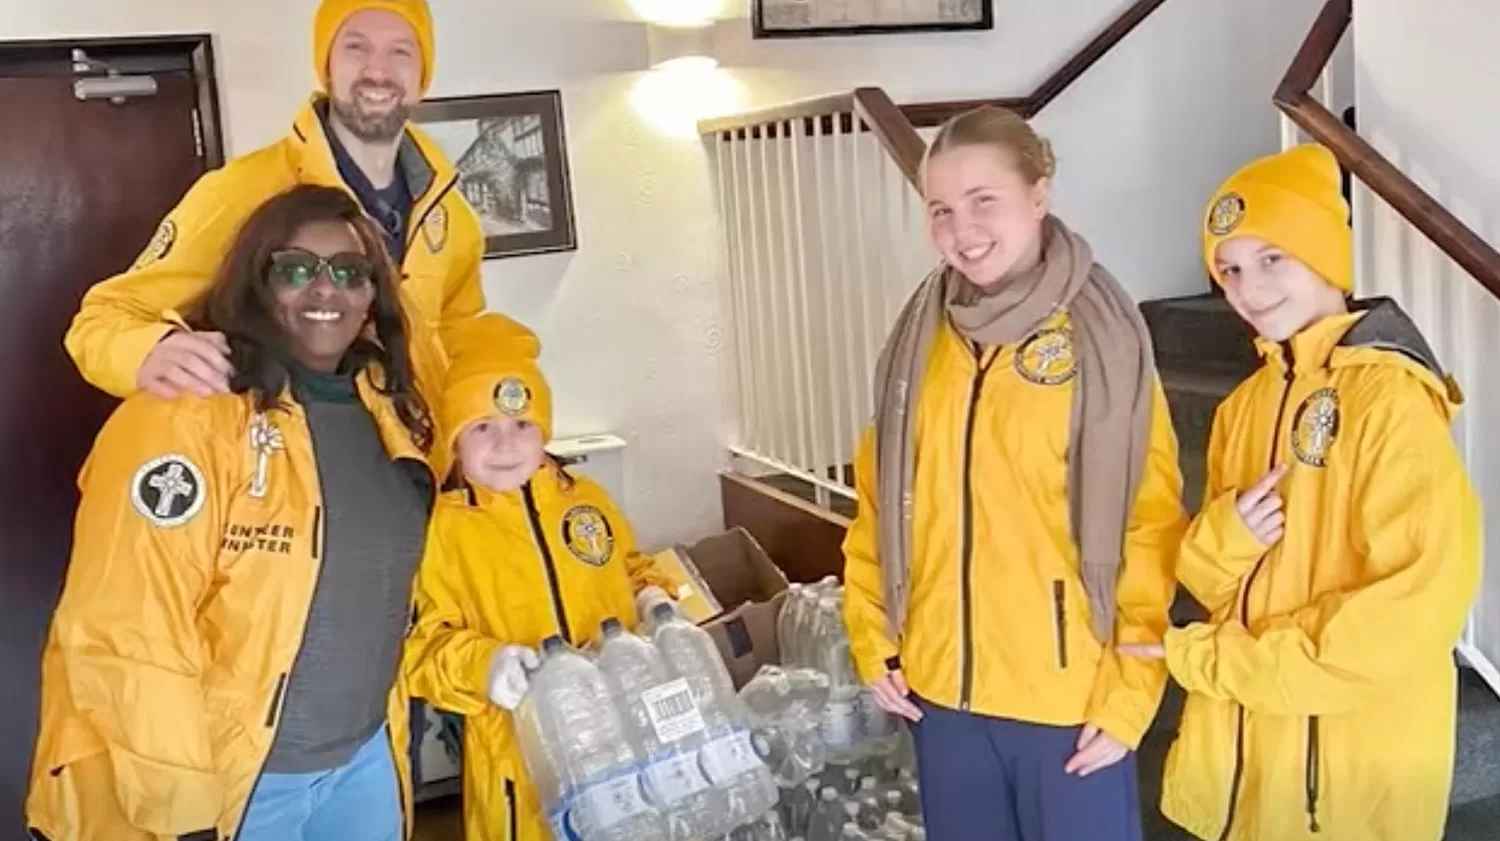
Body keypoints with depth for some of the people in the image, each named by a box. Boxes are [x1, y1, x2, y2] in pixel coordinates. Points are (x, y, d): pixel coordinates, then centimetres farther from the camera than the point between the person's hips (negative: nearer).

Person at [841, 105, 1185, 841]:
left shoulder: (1101, 342, -9)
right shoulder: (921, 339, 4)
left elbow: (1149, 527, -9)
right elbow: (881, 498, 9)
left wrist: (1129, 693, -11)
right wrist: (873, 639, 5)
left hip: (1072, 701, -4)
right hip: (942, 691, 4)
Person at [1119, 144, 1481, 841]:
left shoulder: (1390, 395, -15)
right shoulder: (1244, 404, 6)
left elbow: (1421, 599, -22)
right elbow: (1210, 579, 9)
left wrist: (1216, 659, -18)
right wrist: (1226, 535, -14)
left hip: (1355, 747, -6)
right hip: (1240, 741, 6)